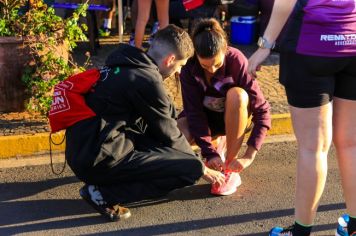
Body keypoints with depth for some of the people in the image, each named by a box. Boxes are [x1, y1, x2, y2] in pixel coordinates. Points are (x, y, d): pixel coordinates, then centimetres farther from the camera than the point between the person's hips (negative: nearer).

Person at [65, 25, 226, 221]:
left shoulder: (126, 64, 12)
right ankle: (105, 192, -8)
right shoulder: (148, 80, -15)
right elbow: (169, 135, -4)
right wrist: (202, 169, 13)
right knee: (190, 169, -9)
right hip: (101, 159, -9)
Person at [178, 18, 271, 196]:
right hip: (205, 116, 2)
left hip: (233, 117, -1)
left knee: (237, 94, -37)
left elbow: (262, 111, -29)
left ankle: (230, 172, -25)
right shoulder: (189, 68, -23)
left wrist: (249, 156, -35)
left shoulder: (236, 61, -28)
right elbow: (194, 112, -23)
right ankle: (221, 142, 5)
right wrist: (209, 153, -34)